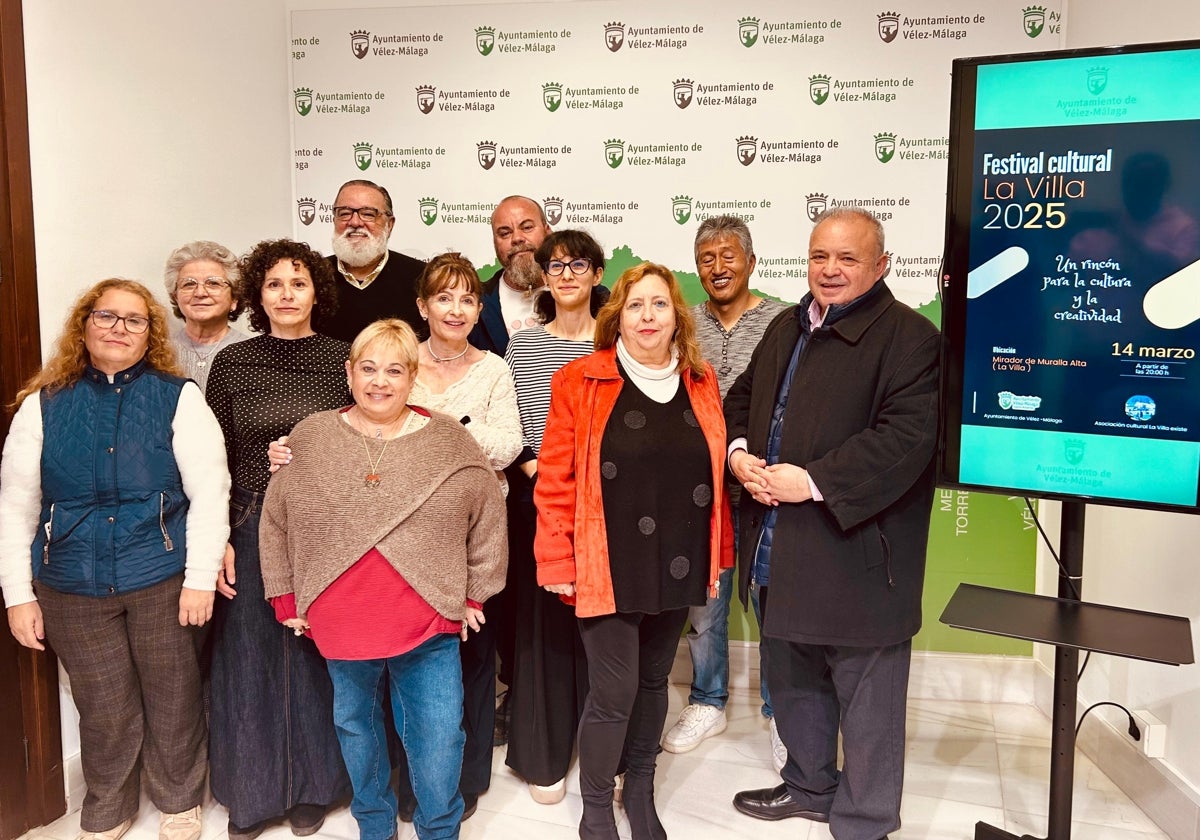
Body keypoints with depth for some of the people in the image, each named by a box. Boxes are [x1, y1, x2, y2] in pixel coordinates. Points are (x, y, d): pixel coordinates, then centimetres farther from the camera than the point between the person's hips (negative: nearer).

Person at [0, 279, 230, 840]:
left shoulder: (178, 397, -2)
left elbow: (209, 491, -7)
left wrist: (201, 577, -12)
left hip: (163, 581, -1)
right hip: (73, 587, 2)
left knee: (173, 701, 11)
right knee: (104, 710, 12)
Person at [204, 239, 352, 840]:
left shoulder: (342, 361, 0)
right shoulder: (231, 364, 2)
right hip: (252, 527, 1)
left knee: (316, 654, 9)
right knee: (251, 657, 9)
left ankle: (312, 786, 30)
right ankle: (252, 791, 29)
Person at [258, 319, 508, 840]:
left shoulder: (450, 442, -4)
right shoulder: (309, 439, 0)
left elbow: (488, 520, 3)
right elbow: (275, 523, 7)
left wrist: (476, 593, 3)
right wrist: (286, 596, 6)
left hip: (429, 626, -2)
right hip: (341, 623, 2)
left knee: (438, 743, 4)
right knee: (356, 728, 20)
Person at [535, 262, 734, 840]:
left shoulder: (700, 382, 6)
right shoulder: (580, 382, -7)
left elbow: (712, 476, 9)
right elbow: (555, 480, -7)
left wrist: (718, 555, 9)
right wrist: (557, 563, -10)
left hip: (678, 566, 4)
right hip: (610, 569, -4)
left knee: (654, 679, 18)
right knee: (614, 693, 1)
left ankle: (640, 790, 39)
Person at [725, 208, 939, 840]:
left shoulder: (908, 337, -12)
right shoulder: (786, 328, 14)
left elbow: (906, 435, -22)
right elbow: (743, 396, 21)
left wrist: (814, 481, -24)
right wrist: (739, 451, 0)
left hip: (855, 552, -8)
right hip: (782, 552, 8)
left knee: (867, 698, 6)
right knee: (794, 680, 23)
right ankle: (809, 786, 44)